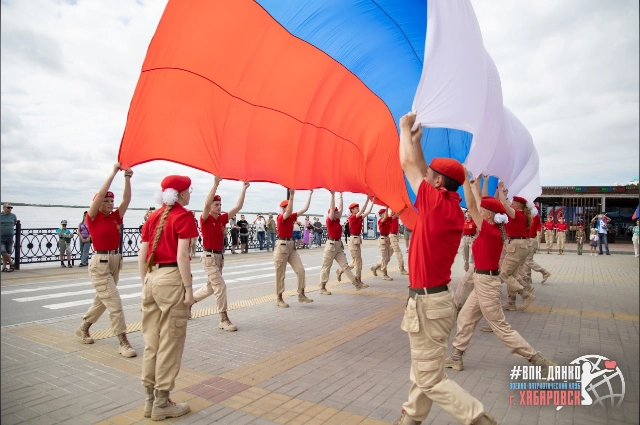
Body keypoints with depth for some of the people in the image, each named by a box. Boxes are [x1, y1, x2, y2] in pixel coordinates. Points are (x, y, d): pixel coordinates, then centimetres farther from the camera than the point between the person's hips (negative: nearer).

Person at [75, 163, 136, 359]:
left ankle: (83, 328, 41)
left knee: (102, 300, 19)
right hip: (100, 263, -7)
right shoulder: (93, 217, -7)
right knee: (114, 302, -9)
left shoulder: (115, 217, 8)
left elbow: (127, 199, -1)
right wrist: (114, 171, -14)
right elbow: (101, 192, -17)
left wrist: (127, 177, -8)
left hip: (116, 260, 7)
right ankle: (123, 342, -4)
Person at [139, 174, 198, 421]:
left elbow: (142, 256, 11)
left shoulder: (154, 217, 13)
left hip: (152, 278, 8)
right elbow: (182, 256, -15)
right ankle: (162, 404, 13)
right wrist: (188, 288, -12)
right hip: (172, 279, -7)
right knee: (170, 343, 3)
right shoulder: (183, 216, -7)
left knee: (151, 342, 14)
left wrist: (145, 284, 18)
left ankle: (150, 400, 25)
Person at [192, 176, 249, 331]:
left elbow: (238, 207, 3)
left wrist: (243, 189, -2)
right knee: (221, 286, -11)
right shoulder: (205, 219, -12)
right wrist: (215, 184, -35)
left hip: (220, 256, 8)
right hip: (209, 257, -8)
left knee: (210, 287, 20)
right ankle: (224, 320, -3)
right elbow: (207, 204, -31)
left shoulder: (222, 218, 6)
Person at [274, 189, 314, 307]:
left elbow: (305, 209, 9)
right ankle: (279, 299, 12)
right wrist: (291, 195, -35)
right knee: (280, 274, 2)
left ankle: (301, 295, 12)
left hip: (291, 245, 7)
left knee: (300, 270, 2)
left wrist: (310, 194, 8)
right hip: (282, 246, -7)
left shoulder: (292, 217, 9)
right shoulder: (280, 217, -11)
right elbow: (288, 212, -31)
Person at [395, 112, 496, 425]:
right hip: (432, 298, 10)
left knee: (431, 379, 3)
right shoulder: (452, 207, 5)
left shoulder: (438, 203, -19)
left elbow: (408, 164, -9)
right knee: (422, 371, 21)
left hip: (427, 303, -10)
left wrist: (405, 128, 5)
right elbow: (419, 168, 17)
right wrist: (416, 138, 22)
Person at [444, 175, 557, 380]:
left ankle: (539, 361, 12)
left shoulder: (489, 231, -21)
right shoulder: (494, 229, 2)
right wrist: (475, 185, 15)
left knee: (501, 328, 3)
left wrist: (465, 178, -20)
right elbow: (479, 205, 14)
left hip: (486, 282, -9)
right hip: (483, 281, 9)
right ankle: (455, 357, 26)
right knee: (465, 318, 16)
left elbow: (471, 207, -23)